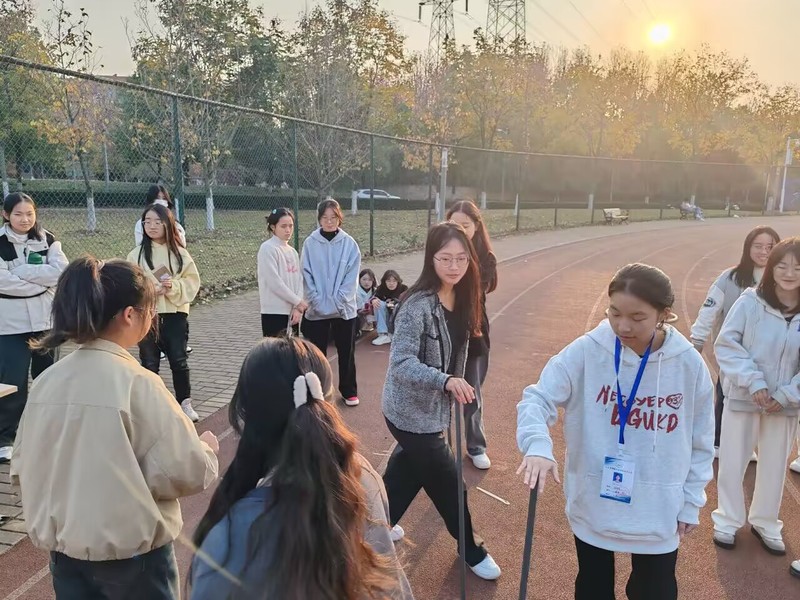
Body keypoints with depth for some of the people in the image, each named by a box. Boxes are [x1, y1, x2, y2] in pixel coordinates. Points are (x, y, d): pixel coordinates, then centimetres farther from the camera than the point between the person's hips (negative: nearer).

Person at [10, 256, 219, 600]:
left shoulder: (46, 381, -4)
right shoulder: (137, 383, -21)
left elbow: (22, 469, 7)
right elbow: (186, 471, -19)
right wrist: (206, 448, 0)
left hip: (63, 550, 5)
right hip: (131, 552, -5)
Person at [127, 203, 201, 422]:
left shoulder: (179, 252, 2)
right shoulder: (136, 254, -1)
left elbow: (192, 281, 1)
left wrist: (174, 287, -16)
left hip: (175, 314, 0)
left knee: (179, 360, 4)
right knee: (149, 363, 8)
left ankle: (185, 402, 18)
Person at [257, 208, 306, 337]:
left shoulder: (293, 252, 13)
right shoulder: (268, 248, -9)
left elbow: (299, 281, 8)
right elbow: (274, 282, -16)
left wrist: (297, 308, -6)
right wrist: (298, 301, -10)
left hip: (292, 312, 7)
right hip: (274, 312, -7)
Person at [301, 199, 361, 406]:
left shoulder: (349, 243, -4)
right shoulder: (310, 243, -3)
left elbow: (352, 277, -7)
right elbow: (307, 276, -4)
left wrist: (337, 302, -14)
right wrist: (318, 302, -13)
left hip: (345, 309, 0)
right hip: (316, 310, 0)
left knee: (346, 353, 12)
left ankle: (349, 391, 27)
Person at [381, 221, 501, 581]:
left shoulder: (461, 300, -3)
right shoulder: (418, 306, -26)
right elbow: (400, 363, -31)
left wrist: (454, 385, 17)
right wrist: (446, 380, -42)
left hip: (432, 409, 8)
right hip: (411, 412, -8)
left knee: (408, 470, 26)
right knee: (447, 480, 8)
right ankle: (471, 550, 33)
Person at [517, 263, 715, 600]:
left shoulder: (689, 364, -11)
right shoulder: (586, 351, -17)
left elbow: (700, 442, 0)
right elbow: (538, 397, -17)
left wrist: (691, 502, 4)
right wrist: (538, 445, -36)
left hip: (658, 513, 1)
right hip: (592, 505, 0)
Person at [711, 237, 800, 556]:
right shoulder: (750, 301, -13)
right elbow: (726, 345, -10)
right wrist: (753, 382, -18)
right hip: (742, 398, -2)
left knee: (774, 467, 17)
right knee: (732, 464, 10)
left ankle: (765, 523, 39)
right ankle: (727, 521, 31)